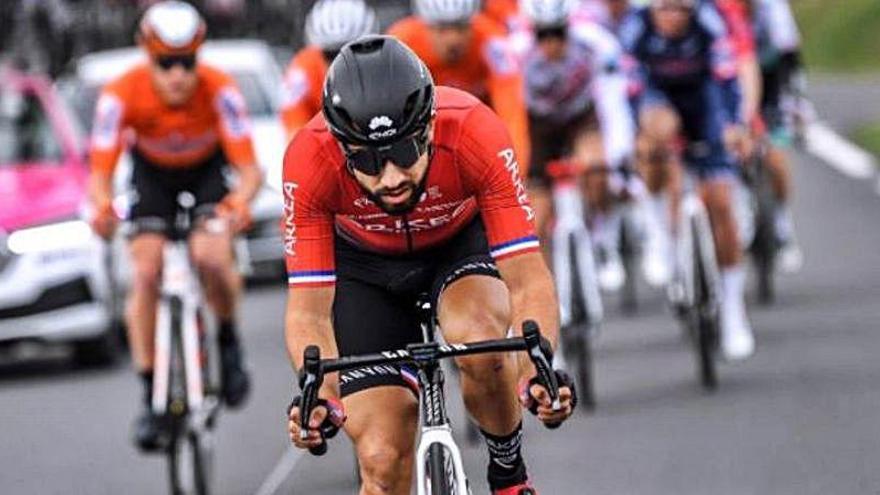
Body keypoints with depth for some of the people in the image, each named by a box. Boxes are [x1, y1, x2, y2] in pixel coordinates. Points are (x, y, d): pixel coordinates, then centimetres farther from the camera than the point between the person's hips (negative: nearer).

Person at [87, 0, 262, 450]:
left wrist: (238, 204, -55)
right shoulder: (122, 95, -31)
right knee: (145, 274, -16)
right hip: (153, 173, 1)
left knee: (212, 259, -27)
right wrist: (103, 208, -53)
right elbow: (100, 174, -30)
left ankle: (228, 340, 4)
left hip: (207, 170, -1)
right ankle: (150, 396, -7)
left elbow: (249, 168, -32)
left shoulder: (218, 91, -32)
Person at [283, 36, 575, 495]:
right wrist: (321, 396, -51)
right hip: (366, 266, 1)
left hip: (463, 240, -1)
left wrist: (537, 370, -54)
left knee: (481, 343, -34)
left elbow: (527, 281, -35)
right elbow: (309, 307, -31)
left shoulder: (474, 134, -37)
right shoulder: (310, 160, -35)